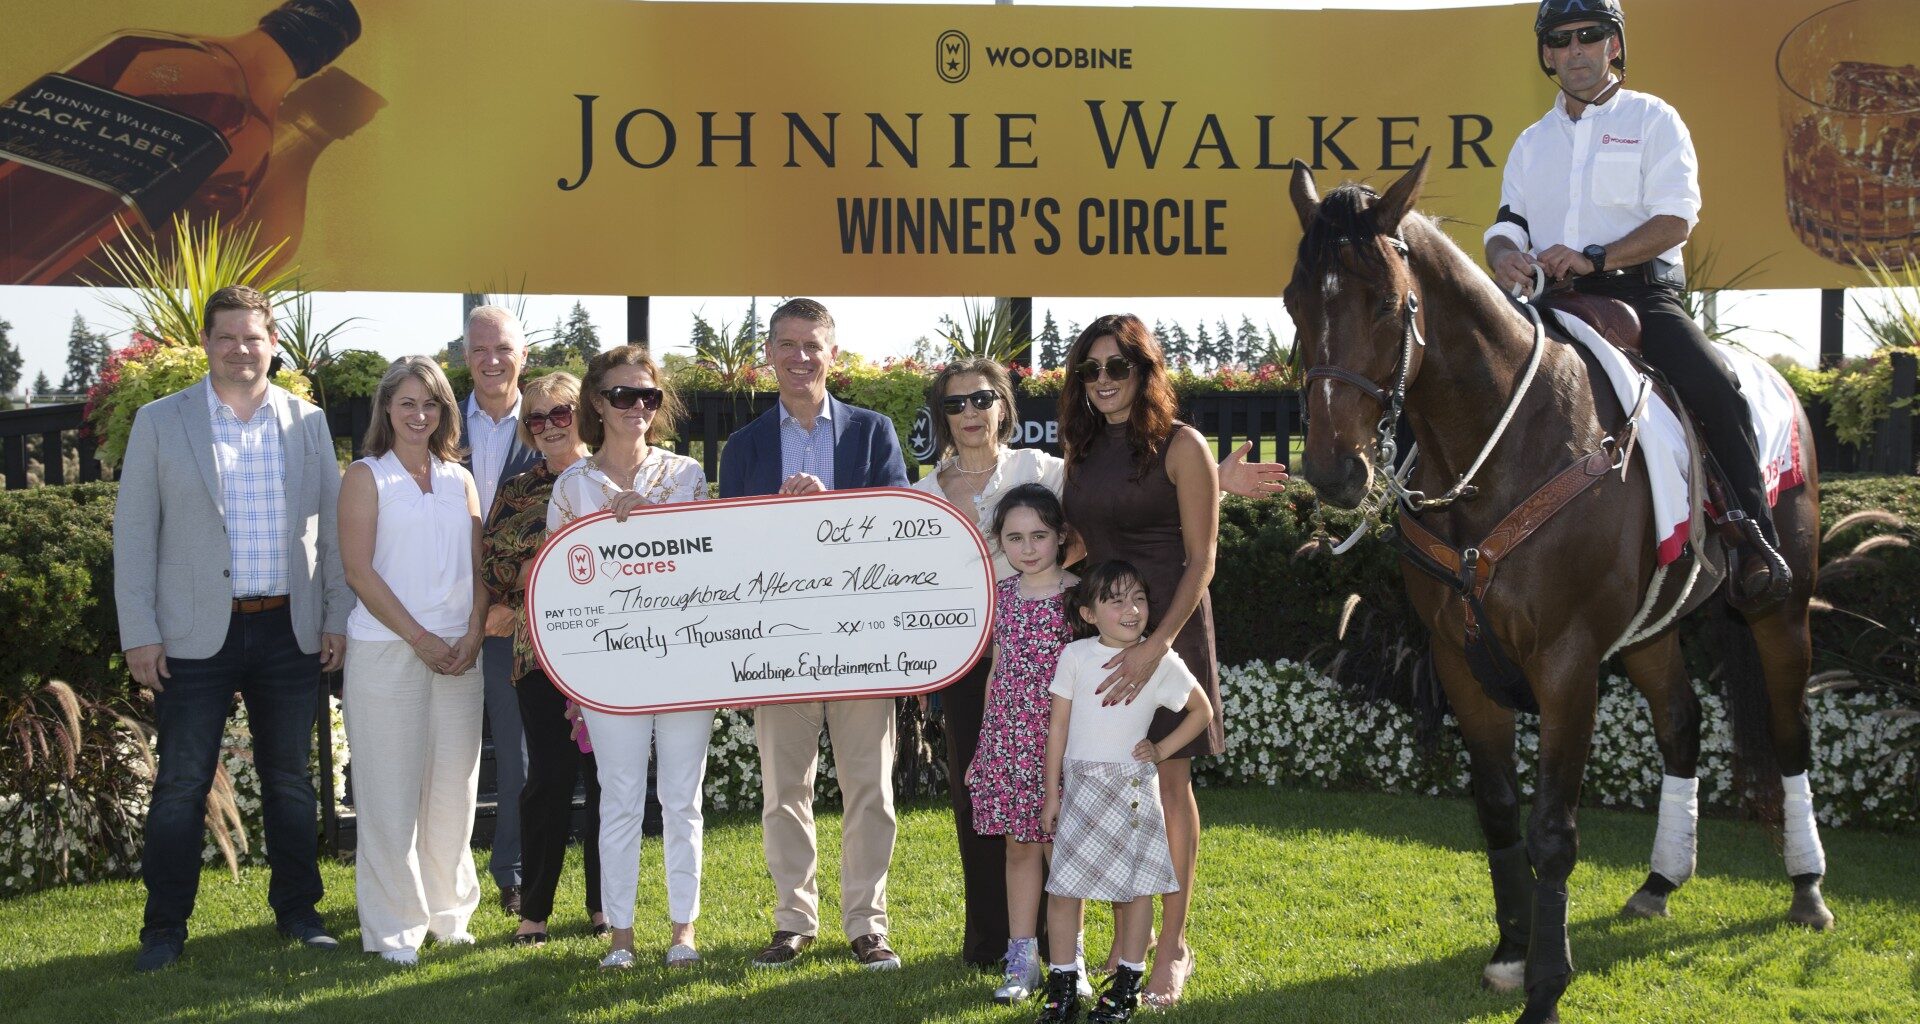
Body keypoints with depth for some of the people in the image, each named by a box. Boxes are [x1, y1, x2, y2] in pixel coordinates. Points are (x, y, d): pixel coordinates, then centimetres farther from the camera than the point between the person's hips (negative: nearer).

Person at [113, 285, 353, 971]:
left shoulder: (308, 423, 7)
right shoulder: (159, 422, 1)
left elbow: (333, 525, 9)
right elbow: (134, 533, 0)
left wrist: (338, 618, 3)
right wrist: (139, 633, -6)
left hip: (289, 630, 2)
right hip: (196, 636, -2)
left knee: (290, 779, 11)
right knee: (181, 785, 1)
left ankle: (297, 909, 23)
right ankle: (165, 927, 11)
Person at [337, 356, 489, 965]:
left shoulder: (459, 480, 14)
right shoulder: (366, 477, 0)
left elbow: (478, 567, 11)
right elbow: (359, 571, -7)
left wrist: (473, 634, -5)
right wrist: (421, 639, -12)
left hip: (459, 653, 4)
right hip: (387, 650, -4)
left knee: (453, 787, 7)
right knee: (391, 790, -1)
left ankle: (447, 911, 20)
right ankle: (393, 926, 6)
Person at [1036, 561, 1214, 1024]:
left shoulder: (1162, 661, -2)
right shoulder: (1075, 656, -1)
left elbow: (1202, 711, 11)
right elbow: (1058, 725, 3)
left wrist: (1162, 750, -1)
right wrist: (1052, 792, 3)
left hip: (1132, 785, 0)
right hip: (1080, 786, 0)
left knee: (1134, 886, 3)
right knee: (1062, 886, -4)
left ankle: (1127, 984, 15)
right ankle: (1062, 986, 6)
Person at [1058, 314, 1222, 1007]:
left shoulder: (1180, 447, -8)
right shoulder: (1083, 449, 9)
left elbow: (1201, 560, -12)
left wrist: (1155, 646, -20)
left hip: (1169, 628, -5)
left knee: (1168, 780, 1)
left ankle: (1173, 943, 10)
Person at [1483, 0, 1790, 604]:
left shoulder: (1652, 120, 7)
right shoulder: (1532, 142, 22)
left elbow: (1676, 218, -6)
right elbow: (1508, 225, 14)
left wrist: (1595, 258, -21)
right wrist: (1504, 255, -13)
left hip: (1640, 295, -4)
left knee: (1715, 388, -29)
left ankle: (1758, 537, -22)